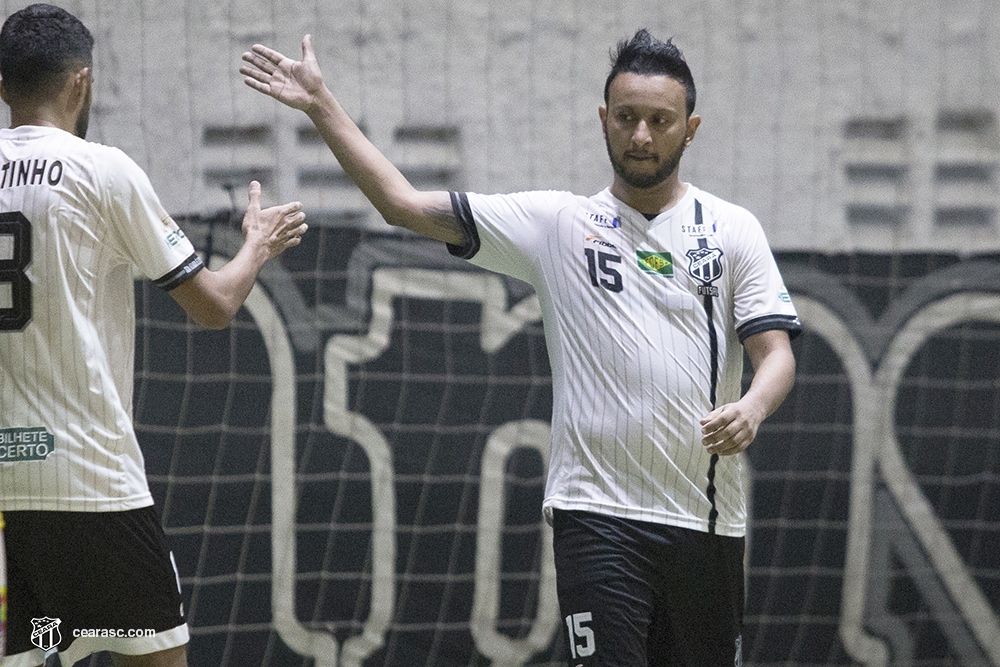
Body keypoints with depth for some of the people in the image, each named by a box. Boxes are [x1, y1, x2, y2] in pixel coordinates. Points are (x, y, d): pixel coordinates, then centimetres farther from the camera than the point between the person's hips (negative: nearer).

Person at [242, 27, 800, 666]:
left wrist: (752, 409, -21)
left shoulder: (733, 230, 8)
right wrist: (322, 105, 2)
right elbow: (404, 203, 6)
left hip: (708, 518, 2)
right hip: (597, 511, -1)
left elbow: (776, 351, 1)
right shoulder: (559, 222, 7)